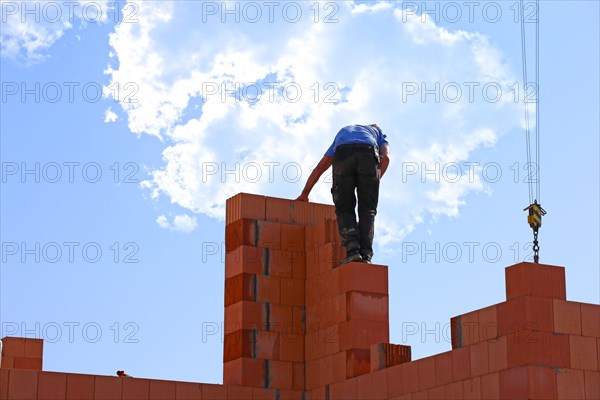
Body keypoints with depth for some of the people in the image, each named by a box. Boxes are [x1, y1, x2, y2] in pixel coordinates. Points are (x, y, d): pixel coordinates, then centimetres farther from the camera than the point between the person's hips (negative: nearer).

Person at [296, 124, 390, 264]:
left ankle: (352, 248, -16)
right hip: (369, 154, -1)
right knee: (367, 210, 3)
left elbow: (320, 167, 42)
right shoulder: (378, 133, 40)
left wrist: (304, 194, 46)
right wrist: (372, 184, 18)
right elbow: (385, 157, 15)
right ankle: (365, 255, -11)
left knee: (344, 208, 5)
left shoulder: (342, 132, 45)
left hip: (342, 154, 1)